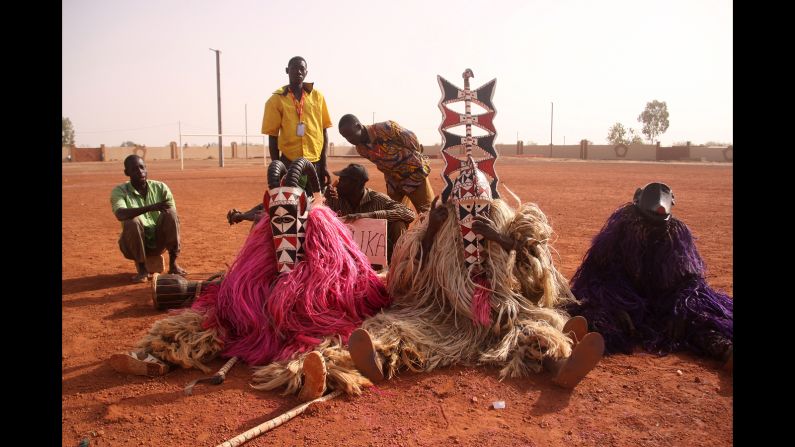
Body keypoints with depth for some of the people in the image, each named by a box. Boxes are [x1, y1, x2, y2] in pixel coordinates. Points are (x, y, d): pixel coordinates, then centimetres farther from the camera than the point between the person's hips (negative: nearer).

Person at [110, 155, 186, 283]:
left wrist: (175, 243, -19)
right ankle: (141, 268, -13)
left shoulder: (160, 187, -3)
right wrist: (151, 208, -45)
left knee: (170, 214, -25)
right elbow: (120, 214, -32)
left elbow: (174, 218, -6)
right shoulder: (119, 191, -10)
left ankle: (173, 264, -13)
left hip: (158, 241, 2)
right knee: (131, 222, -32)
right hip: (135, 245, -1)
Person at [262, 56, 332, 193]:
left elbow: (324, 132, 8)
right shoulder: (276, 100, 2)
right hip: (290, 164, -2)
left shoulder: (317, 96, 8)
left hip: (316, 163, 2)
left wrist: (323, 165, 3)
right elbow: (273, 137, 3)